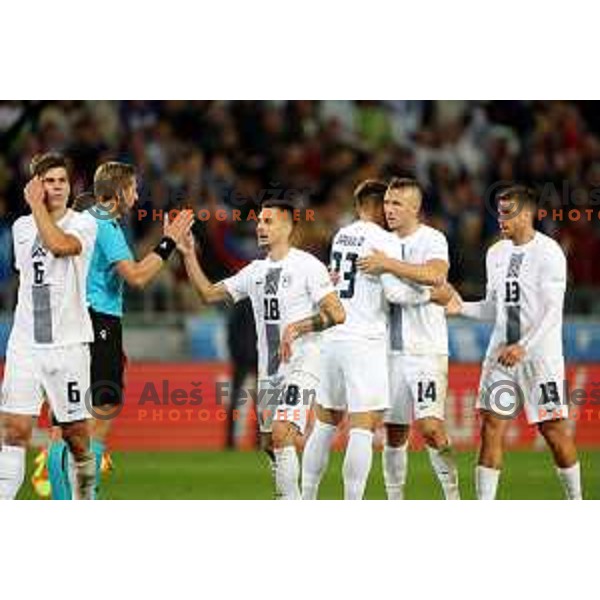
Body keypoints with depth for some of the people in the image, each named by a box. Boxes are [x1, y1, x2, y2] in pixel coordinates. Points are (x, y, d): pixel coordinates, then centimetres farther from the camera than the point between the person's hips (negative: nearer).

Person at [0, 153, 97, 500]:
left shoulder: (83, 224, -3)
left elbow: (59, 245, -25)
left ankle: (86, 498, 23)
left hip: (69, 343, -3)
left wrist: (37, 207, -14)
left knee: (76, 435, 2)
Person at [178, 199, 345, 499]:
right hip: (269, 370, 8)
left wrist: (296, 328, -21)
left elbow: (337, 314, -14)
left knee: (281, 435, -21)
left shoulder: (307, 266, -8)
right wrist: (189, 256, 8)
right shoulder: (256, 271, 13)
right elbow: (209, 293, 17)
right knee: (269, 443, 11)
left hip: (301, 365, -8)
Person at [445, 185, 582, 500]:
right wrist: (462, 308, 0)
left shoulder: (548, 252, -9)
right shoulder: (496, 253, 11)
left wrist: (524, 347, -23)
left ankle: (576, 504, 15)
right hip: (502, 352, 6)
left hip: (541, 355, -6)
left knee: (554, 430, -1)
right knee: (491, 426, -3)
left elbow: (553, 311, -15)